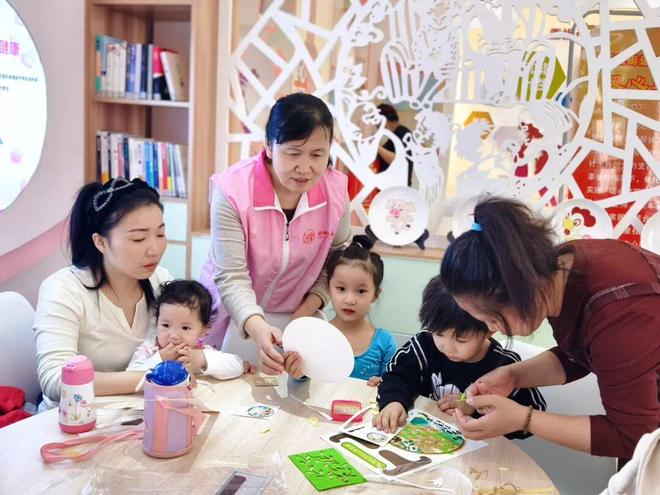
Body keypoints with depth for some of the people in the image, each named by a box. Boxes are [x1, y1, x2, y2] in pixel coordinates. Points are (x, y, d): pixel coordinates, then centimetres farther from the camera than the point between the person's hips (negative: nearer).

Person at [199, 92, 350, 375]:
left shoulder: (336, 189, -14)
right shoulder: (232, 191, -25)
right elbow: (232, 277, -28)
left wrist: (307, 310, -12)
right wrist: (256, 327, -45)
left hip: (294, 319, 2)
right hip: (233, 317, -2)